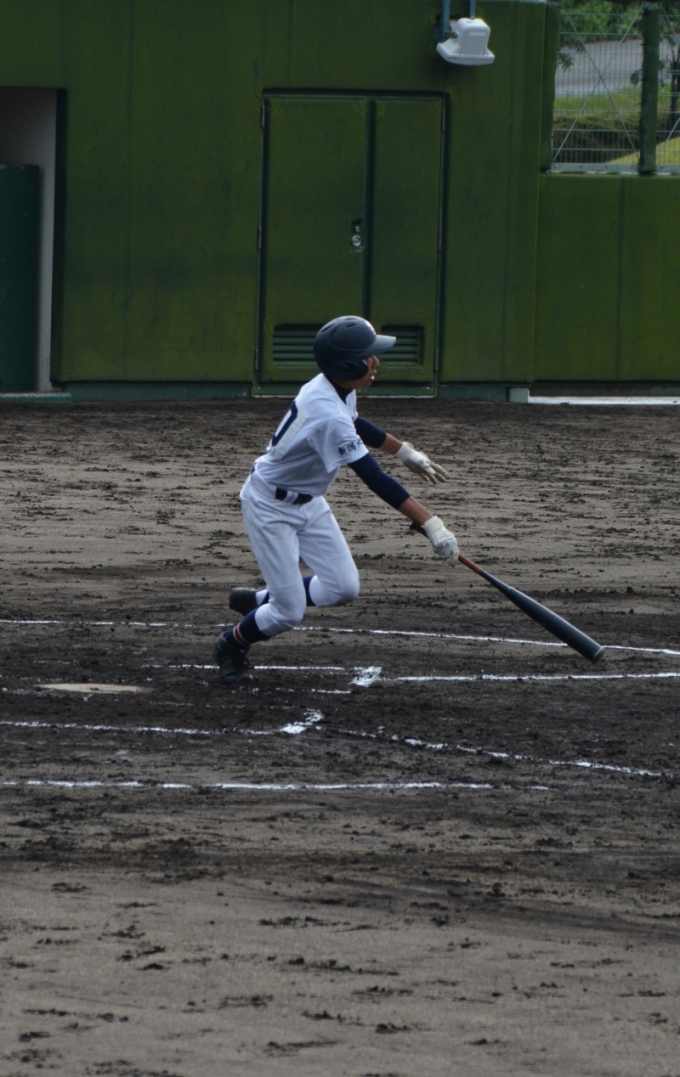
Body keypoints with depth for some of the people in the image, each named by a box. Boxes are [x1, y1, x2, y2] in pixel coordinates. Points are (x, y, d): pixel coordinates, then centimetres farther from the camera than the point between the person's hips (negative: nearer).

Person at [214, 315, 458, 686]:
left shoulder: (339, 390, -7)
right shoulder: (327, 415, -35)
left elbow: (356, 426, 19)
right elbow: (375, 480, -37)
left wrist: (405, 451, 21)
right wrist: (430, 525, -38)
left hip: (308, 502, 9)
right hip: (271, 506, -9)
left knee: (342, 588, 2)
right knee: (289, 613, -5)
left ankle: (259, 601, 24)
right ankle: (232, 643, 25)